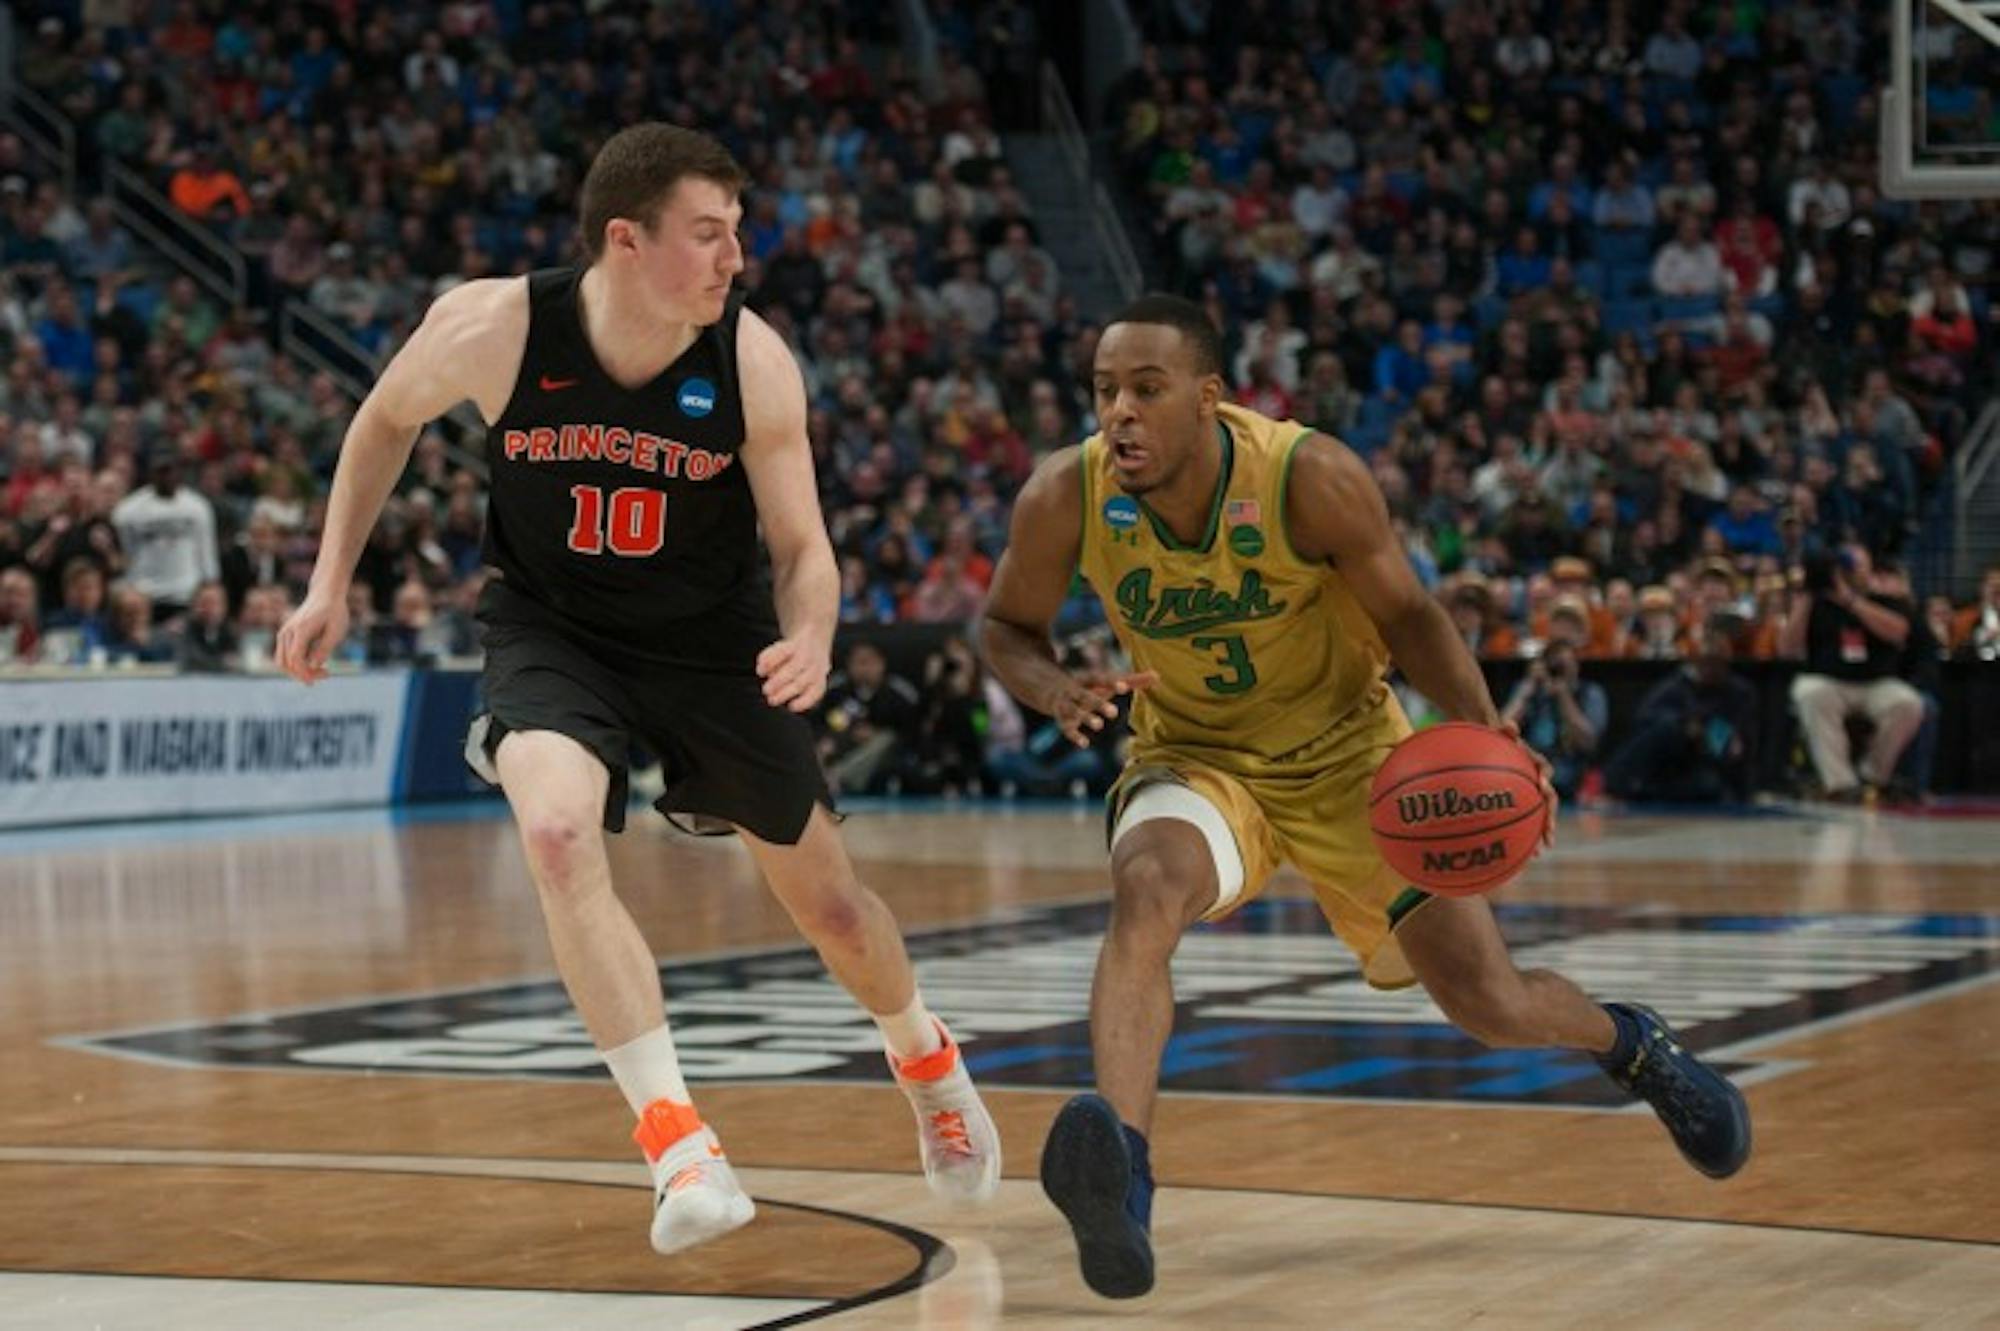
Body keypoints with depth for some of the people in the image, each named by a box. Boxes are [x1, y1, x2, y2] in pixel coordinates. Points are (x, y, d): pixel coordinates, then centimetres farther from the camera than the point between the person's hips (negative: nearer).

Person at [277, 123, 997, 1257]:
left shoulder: (754, 364, -21)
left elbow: (802, 547, -11)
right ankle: (681, 1144, -27)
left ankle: (926, 1058, 47)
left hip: (711, 633, 1)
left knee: (828, 902, 12)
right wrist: (333, 583, -1)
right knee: (557, 833, -32)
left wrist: (811, 641, -33)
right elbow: (389, 418, 0)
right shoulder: (492, 331, -23)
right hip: (554, 630, -1)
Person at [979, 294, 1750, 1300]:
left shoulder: (1313, 479, -26)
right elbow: (1007, 627, -3)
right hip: (1193, 762, 1)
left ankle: (1627, 1040, 36)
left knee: (1490, 1006, 0)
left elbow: (1406, 614, -11)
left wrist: (1485, 735, -26)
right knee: (1145, 890, -35)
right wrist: (1056, 692, -26)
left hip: (1347, 757, -1)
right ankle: (1121, 1181, -47)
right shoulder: (1065, 500, -21)